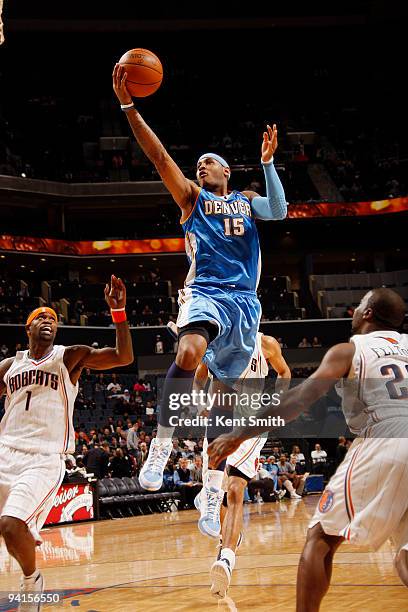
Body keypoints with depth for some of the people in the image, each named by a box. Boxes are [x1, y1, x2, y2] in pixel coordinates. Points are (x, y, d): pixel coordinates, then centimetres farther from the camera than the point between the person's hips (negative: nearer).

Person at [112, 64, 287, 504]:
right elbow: (159, 157, 1)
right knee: (190, 352, -33)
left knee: (227, 385, 4)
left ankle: (215, 473, 14)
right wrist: (128, 106, -8)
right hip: (205, 290, -3)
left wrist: (267, 162, -7)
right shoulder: (192, 196, 14)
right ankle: (162, 443, -26)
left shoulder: (247, 200, 20)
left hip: (244, 299, 3)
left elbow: (278, 212, -1)